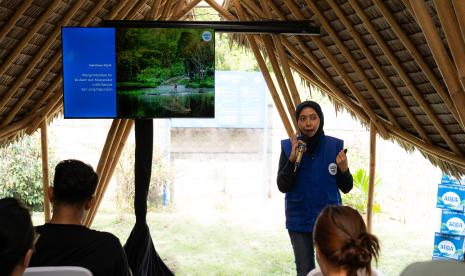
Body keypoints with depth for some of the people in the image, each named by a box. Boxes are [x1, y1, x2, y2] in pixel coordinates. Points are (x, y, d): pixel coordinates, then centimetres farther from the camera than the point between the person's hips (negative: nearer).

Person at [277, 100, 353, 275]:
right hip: (299, 221, 0)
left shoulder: (335, 146, -5)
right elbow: (282, 187, -10)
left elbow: (346, 188, 0)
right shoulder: (288, 147, -5)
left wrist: (344, 169, -19)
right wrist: (292, 159, -22)